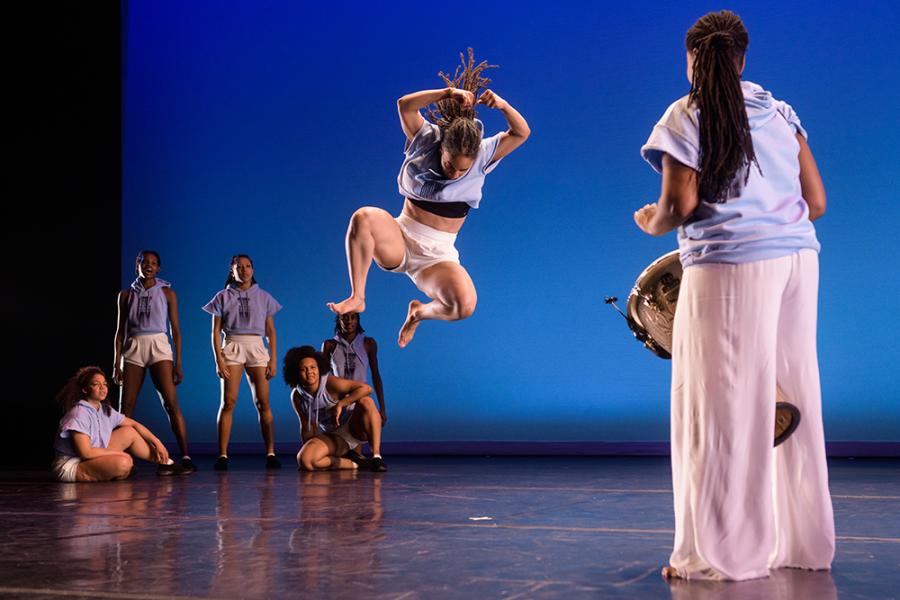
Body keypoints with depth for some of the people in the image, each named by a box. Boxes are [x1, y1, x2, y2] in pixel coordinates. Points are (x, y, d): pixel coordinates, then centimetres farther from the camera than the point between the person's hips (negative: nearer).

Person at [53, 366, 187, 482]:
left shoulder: (105, 410, 5)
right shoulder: (79, 413, -20)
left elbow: (134, 424, 16)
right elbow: (85, 452, -25)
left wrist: (157, 442, 6)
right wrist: (118, 452, -14)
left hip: (93, 459, 9)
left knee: (128, 433, 7)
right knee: (123, 462, -31)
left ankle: (165, 463, 16)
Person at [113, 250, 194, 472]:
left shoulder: (167, 293, 6)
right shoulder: (126, 295, 11)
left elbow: (176, 330, 5)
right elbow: (120, 331, 12)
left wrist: (178, 363, -1)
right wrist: (117, 363, 5)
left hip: (159, 347, -2)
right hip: (133, 349, 2)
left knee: (171, 404, -13)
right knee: (125, 408, 1)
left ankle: (185, 456, -15)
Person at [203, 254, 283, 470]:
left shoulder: (264, 297, 12)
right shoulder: (223, 297, 8)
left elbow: (271, 331, 12)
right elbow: (216, 331, 5)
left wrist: (273, 359, 3)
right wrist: (219, 359, -6)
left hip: (257, 348, 1)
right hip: (232, 348, -1)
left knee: (263, 403, -5)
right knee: (228, 402, -9)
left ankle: (270, 453, -3)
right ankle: (222, 455, -10)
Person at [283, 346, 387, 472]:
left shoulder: (331, 384, -20)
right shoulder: (297, 397, -5)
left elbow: (366, 388, -30)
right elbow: (306, 426, 8)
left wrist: (340, 404, -32)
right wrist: (306, 448, 5)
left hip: (352, 429, -3)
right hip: (331, 438, 3)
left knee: (366, 401, -34)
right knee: (304, 460, -27)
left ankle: (376, 456, -30)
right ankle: (354, 463, -8)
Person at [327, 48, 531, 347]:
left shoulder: (483, 155, -2)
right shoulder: (426, 140, -3)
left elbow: (522, 133, -6)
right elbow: (404, 105, -15)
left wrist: (503, 106, -25)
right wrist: (448, 93, -25)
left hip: (437, 256, 1)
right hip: (399, 241, 0)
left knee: (466, 305, -29)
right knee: (363, 217, -35)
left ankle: (420, 312, 7)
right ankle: (357, 297, -22)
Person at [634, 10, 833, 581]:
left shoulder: (686, 117, 1)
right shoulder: (781, 113, 15)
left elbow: (681, 205, -8)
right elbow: (817, 201, 12)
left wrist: (651, 223, 12)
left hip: (729, 267, -5)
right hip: (797, 258, 6)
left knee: (725, 408, -1)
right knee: (793, 400, 11)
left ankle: (726, 552, 2)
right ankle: (804, 542, 18)